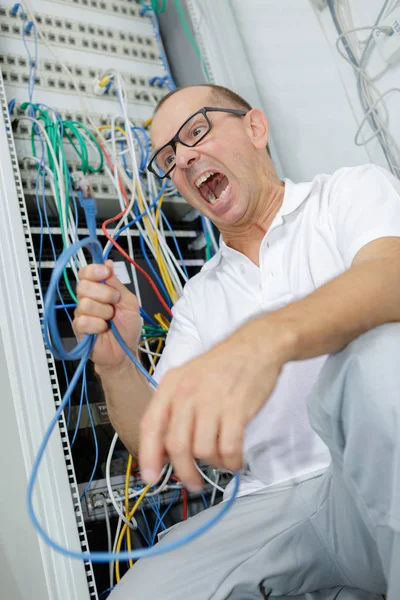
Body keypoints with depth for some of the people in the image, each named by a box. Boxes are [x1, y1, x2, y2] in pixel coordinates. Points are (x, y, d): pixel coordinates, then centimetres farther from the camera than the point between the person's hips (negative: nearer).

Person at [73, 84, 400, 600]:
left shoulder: (353, 191, 5)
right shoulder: (199, 296, 16)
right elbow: (154, 444, 10)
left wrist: (264, 339, -39)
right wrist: (116, 367, -10)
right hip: (275, 507, 4)